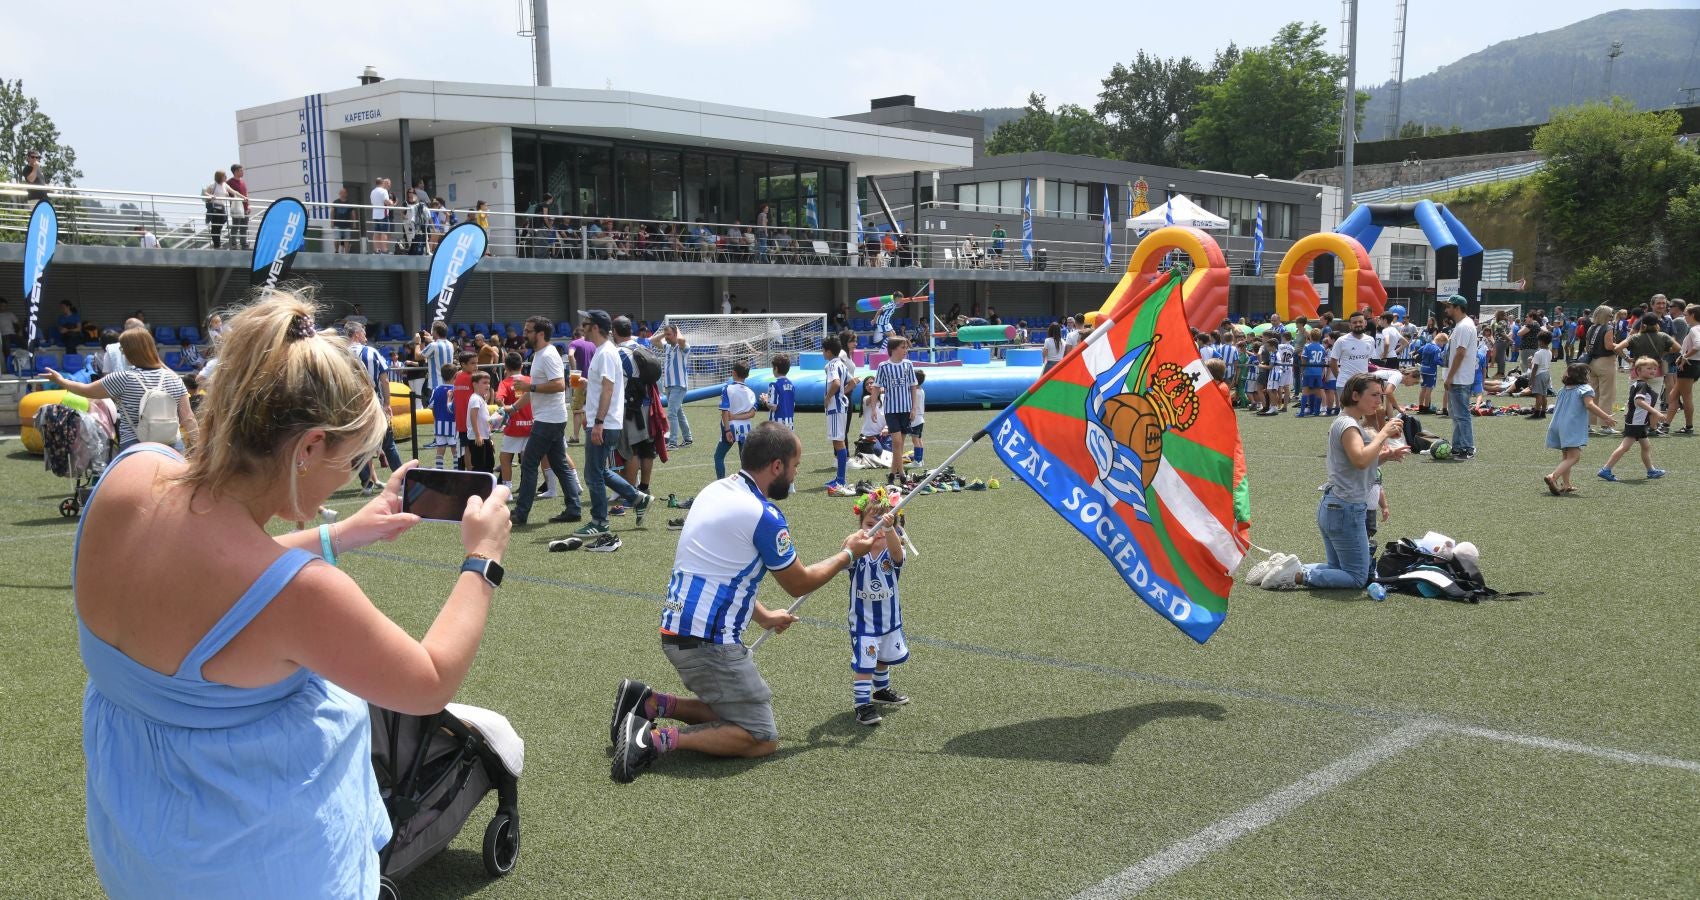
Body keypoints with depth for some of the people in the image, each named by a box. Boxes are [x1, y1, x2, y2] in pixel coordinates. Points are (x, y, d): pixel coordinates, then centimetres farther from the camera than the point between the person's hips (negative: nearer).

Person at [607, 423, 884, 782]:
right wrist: (849, 554, 12)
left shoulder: (716, 490, 9)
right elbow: (799, 584, -1)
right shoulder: (764, 516, -17)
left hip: (675, 631, 9)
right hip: (708, 642, -9)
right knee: (762, 739, -1)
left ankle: (648, 702, 8)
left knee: (730, 712, 22)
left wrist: (762, 615, 26)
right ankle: (660, 739, -14)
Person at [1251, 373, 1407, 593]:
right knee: (1357, 578, -3)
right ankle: (1296, 575, -10)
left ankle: (1287, 568, 6)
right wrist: (1383, 434, -22)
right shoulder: (1347, 424, -15)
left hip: (1331, 508, 10)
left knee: (1338, 569, 18)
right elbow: (1360, 459, -32)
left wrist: (1386, 455, 4)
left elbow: (1363, 464, 20)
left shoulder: (1351, 423, 16)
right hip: (1346, 510, -10)